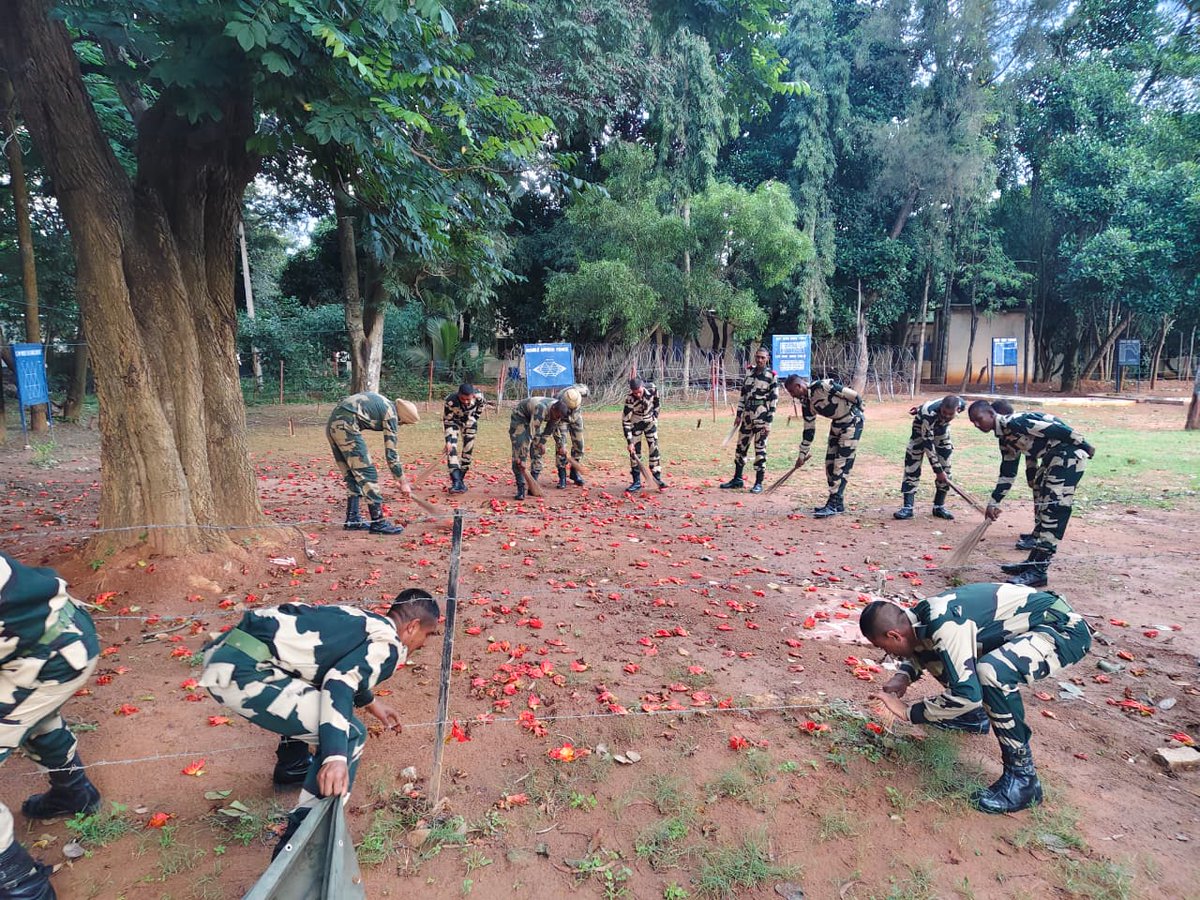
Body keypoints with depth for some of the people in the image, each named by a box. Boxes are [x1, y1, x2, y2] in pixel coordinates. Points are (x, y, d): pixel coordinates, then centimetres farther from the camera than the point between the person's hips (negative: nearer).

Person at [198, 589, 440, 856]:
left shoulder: (362, 620, 23)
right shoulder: (388, 644, -3)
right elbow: (340, 684, -19)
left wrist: (371, 703, 55)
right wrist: (337, 756, -26)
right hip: (242, 674, -10)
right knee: (350, 734, -7)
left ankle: (293, 762, 44)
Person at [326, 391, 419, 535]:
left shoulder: (383, 403, 21)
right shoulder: (391, 414, -3)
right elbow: (391, 453, -5)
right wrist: (403, 482, 1)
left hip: (332, 424, 9)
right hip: (345, 426, -9)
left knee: (353, 475, 15)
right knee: (368, 473, -4)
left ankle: (352, 520, 18)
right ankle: (378, 523, -3)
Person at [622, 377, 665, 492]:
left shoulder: (652, 389, -22)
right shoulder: (630, 400, -29)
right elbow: (625, 421, -26)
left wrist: (655, 416, 4)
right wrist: (629, 442, -28)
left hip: (650, 422, 2)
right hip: (635, 423, -2)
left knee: (654, 448, -3)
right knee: (635, 451, -3)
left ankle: (657, 478, 4)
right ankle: (637, 482, 5)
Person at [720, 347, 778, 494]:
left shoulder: (771, 376, -6)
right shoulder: (749, 372, 8)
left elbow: (773, 400, -8)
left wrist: (768, 423, -12)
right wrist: (739, 414, 11)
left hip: (761, 418, -5)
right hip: (747, 416, 5)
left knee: (760, 449, -1)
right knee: (741, 447, 11)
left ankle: (759, 483, 7)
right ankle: (737, 479, 23)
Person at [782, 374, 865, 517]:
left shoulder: (822, 386, -25)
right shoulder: (806, 404, 0)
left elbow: (854, 395, -22)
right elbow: (809, 430, 8)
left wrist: (860, 409, -9)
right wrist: (803, 454, 9)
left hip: (852, 421, -8)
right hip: (837, 423, 8)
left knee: (841, 464, -10)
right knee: (830, 463, 7)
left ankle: (834, 505, -8)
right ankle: (836, 502, 16)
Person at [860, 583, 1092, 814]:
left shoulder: (943, 624, -30)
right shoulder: (921, 615, -3)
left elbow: (967, 694, -32)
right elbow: (917, 648, 20)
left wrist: (908, 712, -21)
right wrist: (903, 676, 1)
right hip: (1025, 626, 9)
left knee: (991, 671, -34)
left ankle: (1023, 777, -16)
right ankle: (975, 715, 30)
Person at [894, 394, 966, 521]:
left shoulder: (961, 404, -29)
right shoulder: (929, 414, -42)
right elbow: (928, 445, -35)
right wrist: (937, 470, -32)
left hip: (941, 427, 4)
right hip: (922, 426, -4)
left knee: (945, 468, -1)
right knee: (912, 464, -12)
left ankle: (939, 506, 10)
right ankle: (908, 507, -12)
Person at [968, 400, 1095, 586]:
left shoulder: (1014, 422, -18)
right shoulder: (1005, 439, 11)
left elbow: (1056, 428, -21)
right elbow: (1007, 473, 16)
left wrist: (1085, 446, -15)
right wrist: (994, 503, 13)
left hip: (1069, 454, -10)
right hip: (1052, 456, 10)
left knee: (1053, 510, -10)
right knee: (1041, 506, 14)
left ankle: (1038, 571, -8)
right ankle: (1033, 561, 23)